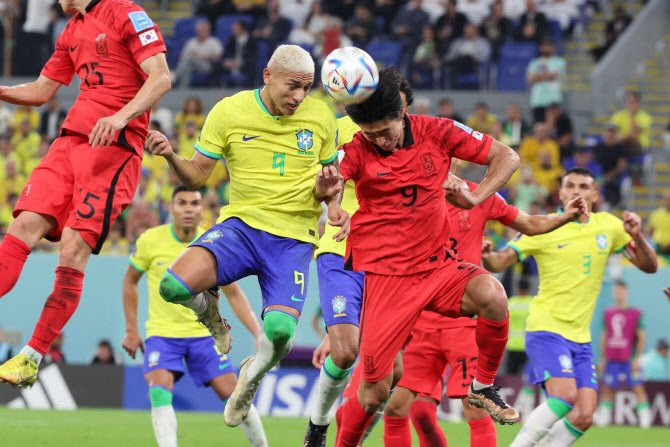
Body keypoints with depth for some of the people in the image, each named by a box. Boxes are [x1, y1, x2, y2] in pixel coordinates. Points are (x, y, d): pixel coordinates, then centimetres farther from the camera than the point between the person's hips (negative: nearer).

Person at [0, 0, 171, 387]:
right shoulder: (73, 31, 22)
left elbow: (161, 78, -12)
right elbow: (43, 90, 30)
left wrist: (120, 116, -24)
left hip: (114, 148, -7)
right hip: (71, 141, 7)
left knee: (73, 248, -14)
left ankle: (33, 357, -10)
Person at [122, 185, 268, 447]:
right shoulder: (150, 240, -8)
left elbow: (233, 293, 4)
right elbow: (130, 281, 8)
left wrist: (257, 334, -5)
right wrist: (131, 330, 5)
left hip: (203, 333, 1)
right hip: (162, 334, -1)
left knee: (232, 394, -4)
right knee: (160, 391, -24)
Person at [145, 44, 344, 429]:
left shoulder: (321, 117, 1)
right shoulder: (229, 112, -3)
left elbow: (329, 177, 14)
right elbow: (196, 177, 3)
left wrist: (326, 190, -10)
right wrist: (171, 156, -19)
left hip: (294, 237, 0)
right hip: (242, 224, 0)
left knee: (280, 331, -23)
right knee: (174, 285, -29)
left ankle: (252, 375, 16)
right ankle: (210, 314, 10)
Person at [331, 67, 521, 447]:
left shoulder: (436, 132, -3)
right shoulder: (356, 149, -8)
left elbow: (507, 157, 5)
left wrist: (476, 197, -10)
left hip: (437, 266, 2)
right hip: (384, 276, -2)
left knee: (492, 295, -29)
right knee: (375, 390, -4)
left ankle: (484, 386, -5)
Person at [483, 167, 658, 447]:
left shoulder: (608, 226, 7)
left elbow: (649, 266, 10)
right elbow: (499, 262, -12)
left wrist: (636, 236, -10)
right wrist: (484, 256, -36)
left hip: (580, 337, 5)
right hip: (546, 329, -5)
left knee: (583, 418, -5)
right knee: (565, 395, -28)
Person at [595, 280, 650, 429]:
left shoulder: (635, 313, -1)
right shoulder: (608, 313, 11)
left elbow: (642, 336, -2)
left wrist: (637, 358, -8)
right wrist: (602, 359, 14)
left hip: (629, 360, -4)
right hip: (611, 360, 4)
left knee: (638, 387, -9)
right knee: (607, 388, 4)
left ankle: (645, 419, -9)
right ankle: (603, 417, 10)